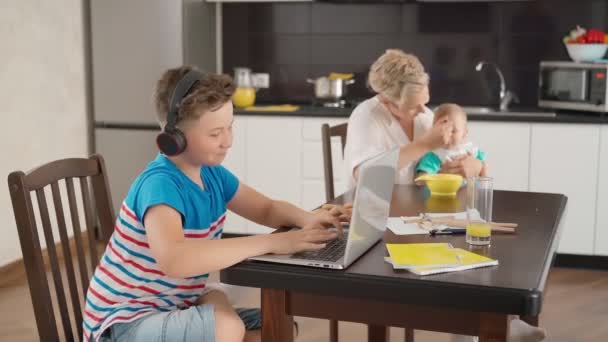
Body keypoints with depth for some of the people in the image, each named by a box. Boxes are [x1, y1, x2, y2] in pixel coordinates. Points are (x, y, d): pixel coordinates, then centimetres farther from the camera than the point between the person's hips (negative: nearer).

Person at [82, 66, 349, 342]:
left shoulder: (211, 173, 0)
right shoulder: (160, 184, -27)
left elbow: (267, 209, 12)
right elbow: (174, 260, -45)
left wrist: (305, 219, -12)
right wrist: (270, 242, -41)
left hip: (173, 309, 9)